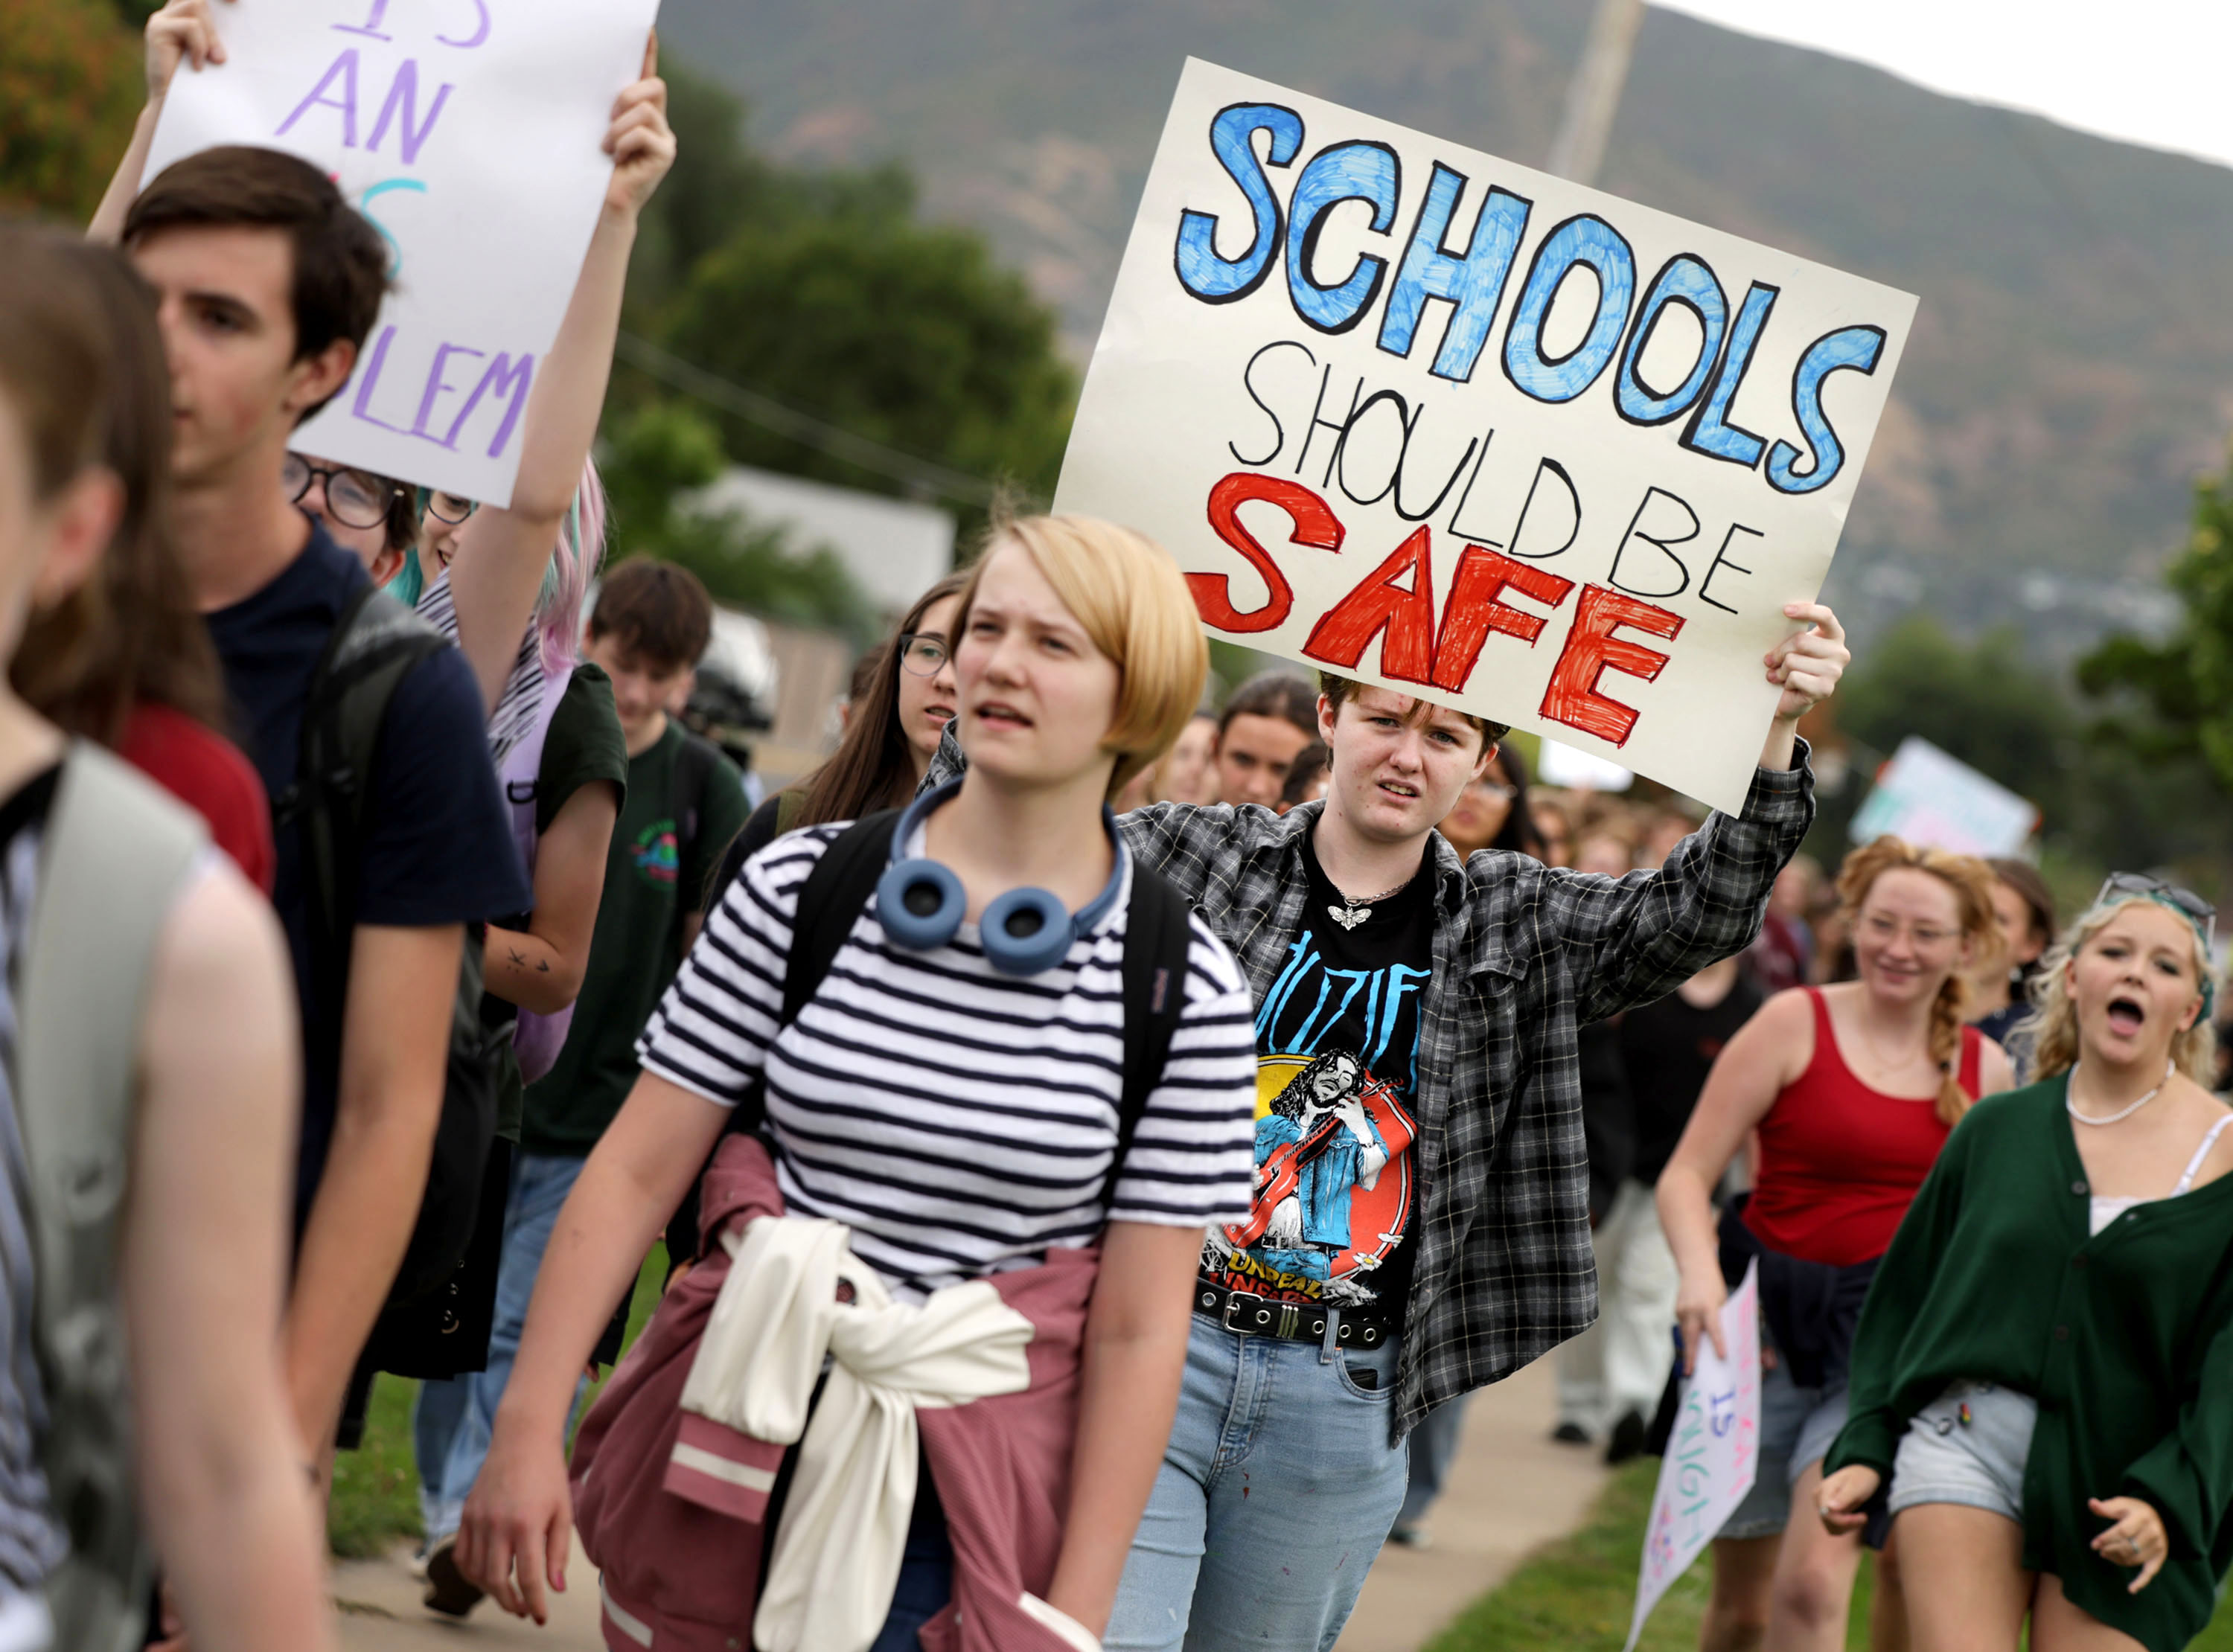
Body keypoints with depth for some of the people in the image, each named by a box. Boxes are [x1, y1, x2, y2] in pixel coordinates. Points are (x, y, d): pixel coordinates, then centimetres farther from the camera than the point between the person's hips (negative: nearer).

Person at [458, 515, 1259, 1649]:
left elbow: (1138, 1331, -4)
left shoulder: (1188, 994, -5)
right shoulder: (800, 888, -1)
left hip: (958, 1528, -2)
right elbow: (637, 1170, 0)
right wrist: (528, 1428, -4)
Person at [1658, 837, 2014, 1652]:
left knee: (1814, 1583, -18)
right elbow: (1687, 1174, -8)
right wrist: (1699, 1270, -26)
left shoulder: (1985, 1068, 6)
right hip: (1765, 1324, 0)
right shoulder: (1796, 1022, -4)